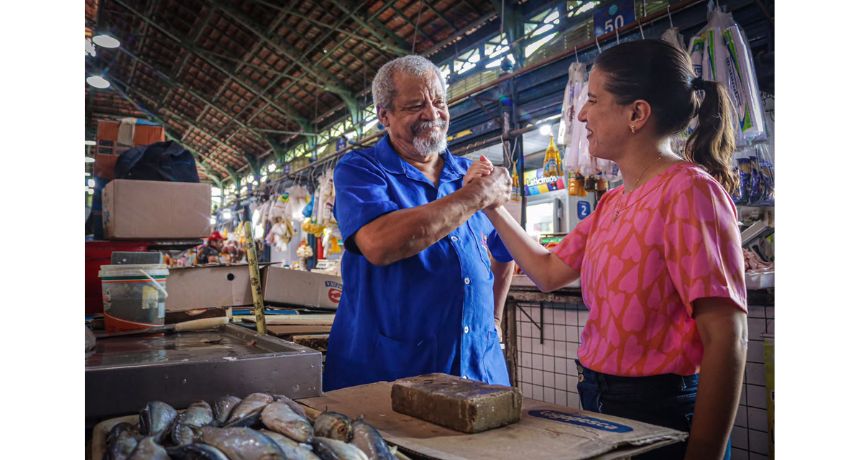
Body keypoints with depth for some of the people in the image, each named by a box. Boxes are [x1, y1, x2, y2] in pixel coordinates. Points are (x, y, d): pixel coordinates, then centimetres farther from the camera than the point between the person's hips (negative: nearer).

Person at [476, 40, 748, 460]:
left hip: (659, 413, -8)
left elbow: (726, 337, -22)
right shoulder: (613, 203, 7)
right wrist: (491, 206, 12)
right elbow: (548, 273, 14)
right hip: (599, 403, 8)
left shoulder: (687, 189, -18)